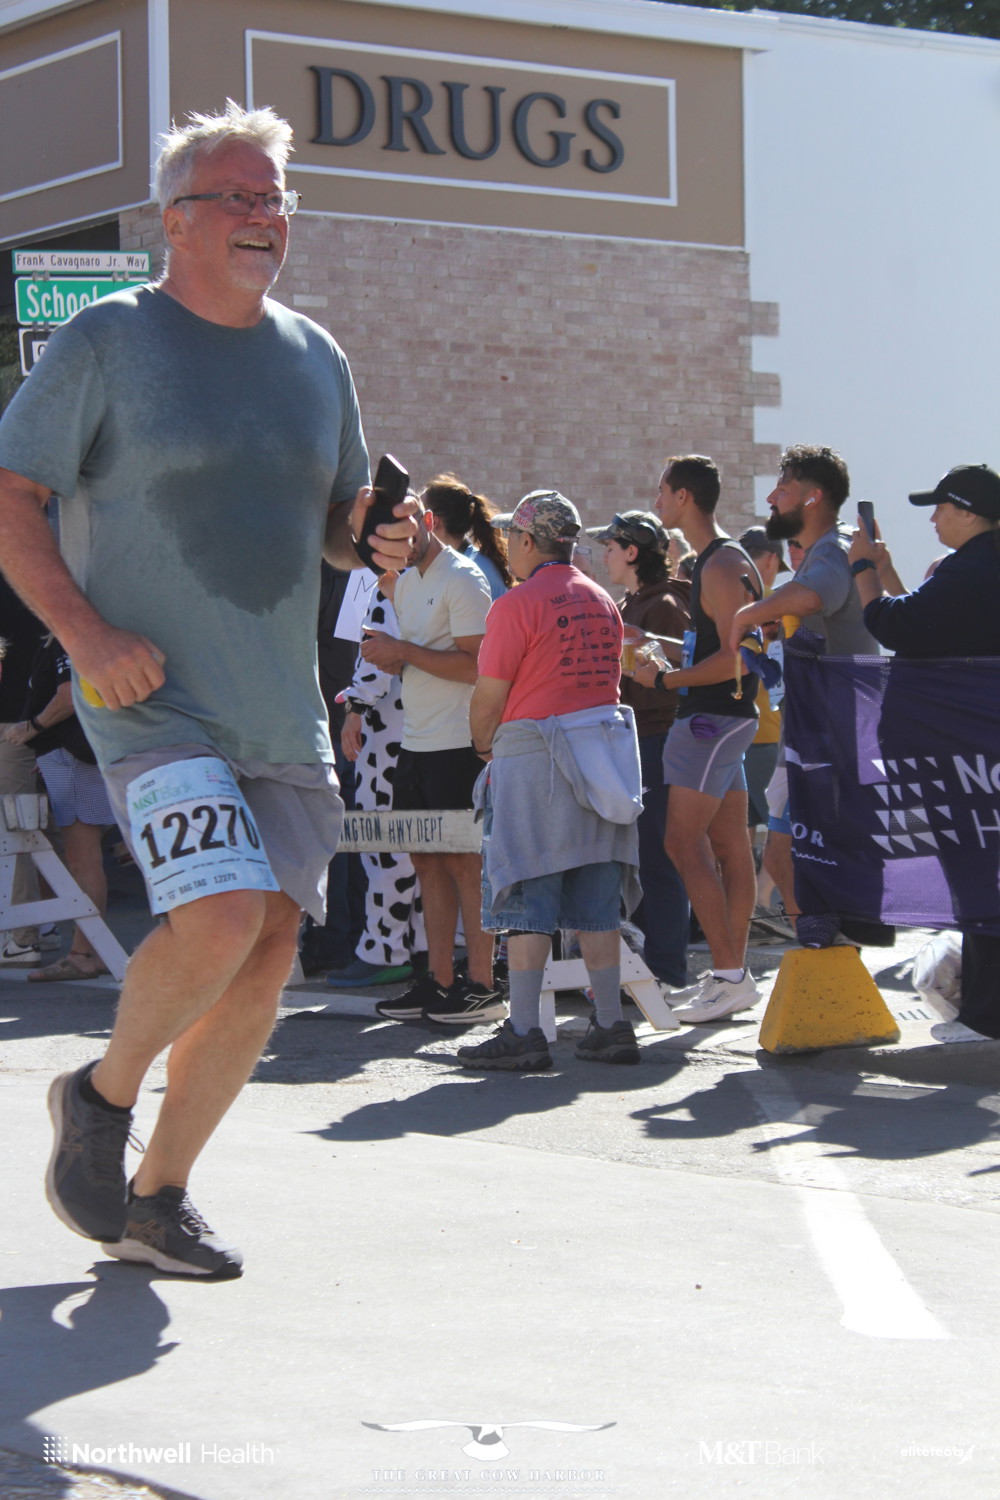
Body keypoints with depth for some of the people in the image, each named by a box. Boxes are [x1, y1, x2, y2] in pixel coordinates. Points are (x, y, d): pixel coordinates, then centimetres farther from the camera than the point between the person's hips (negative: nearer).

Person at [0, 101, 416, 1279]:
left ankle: (155, 1199, 18)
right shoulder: (105, 342, -3)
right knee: (219, 918, -23)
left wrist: (380, 542, 0)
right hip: (153, 700, -6)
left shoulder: (315, 359, 13)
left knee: (268, 951, 3)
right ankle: (100, 1096, 7)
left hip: (284, 715, 6)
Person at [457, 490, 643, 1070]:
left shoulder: (518, 604, -10)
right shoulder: (603, 602, 12)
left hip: (534, 756, -7)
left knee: (527, 898, -4)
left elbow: (489, 696, -8)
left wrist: (484, 745, 11)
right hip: (603, 756, 7)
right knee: (597, 902, 9)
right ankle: (611, 1026, 9)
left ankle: (524, 1033, -7)